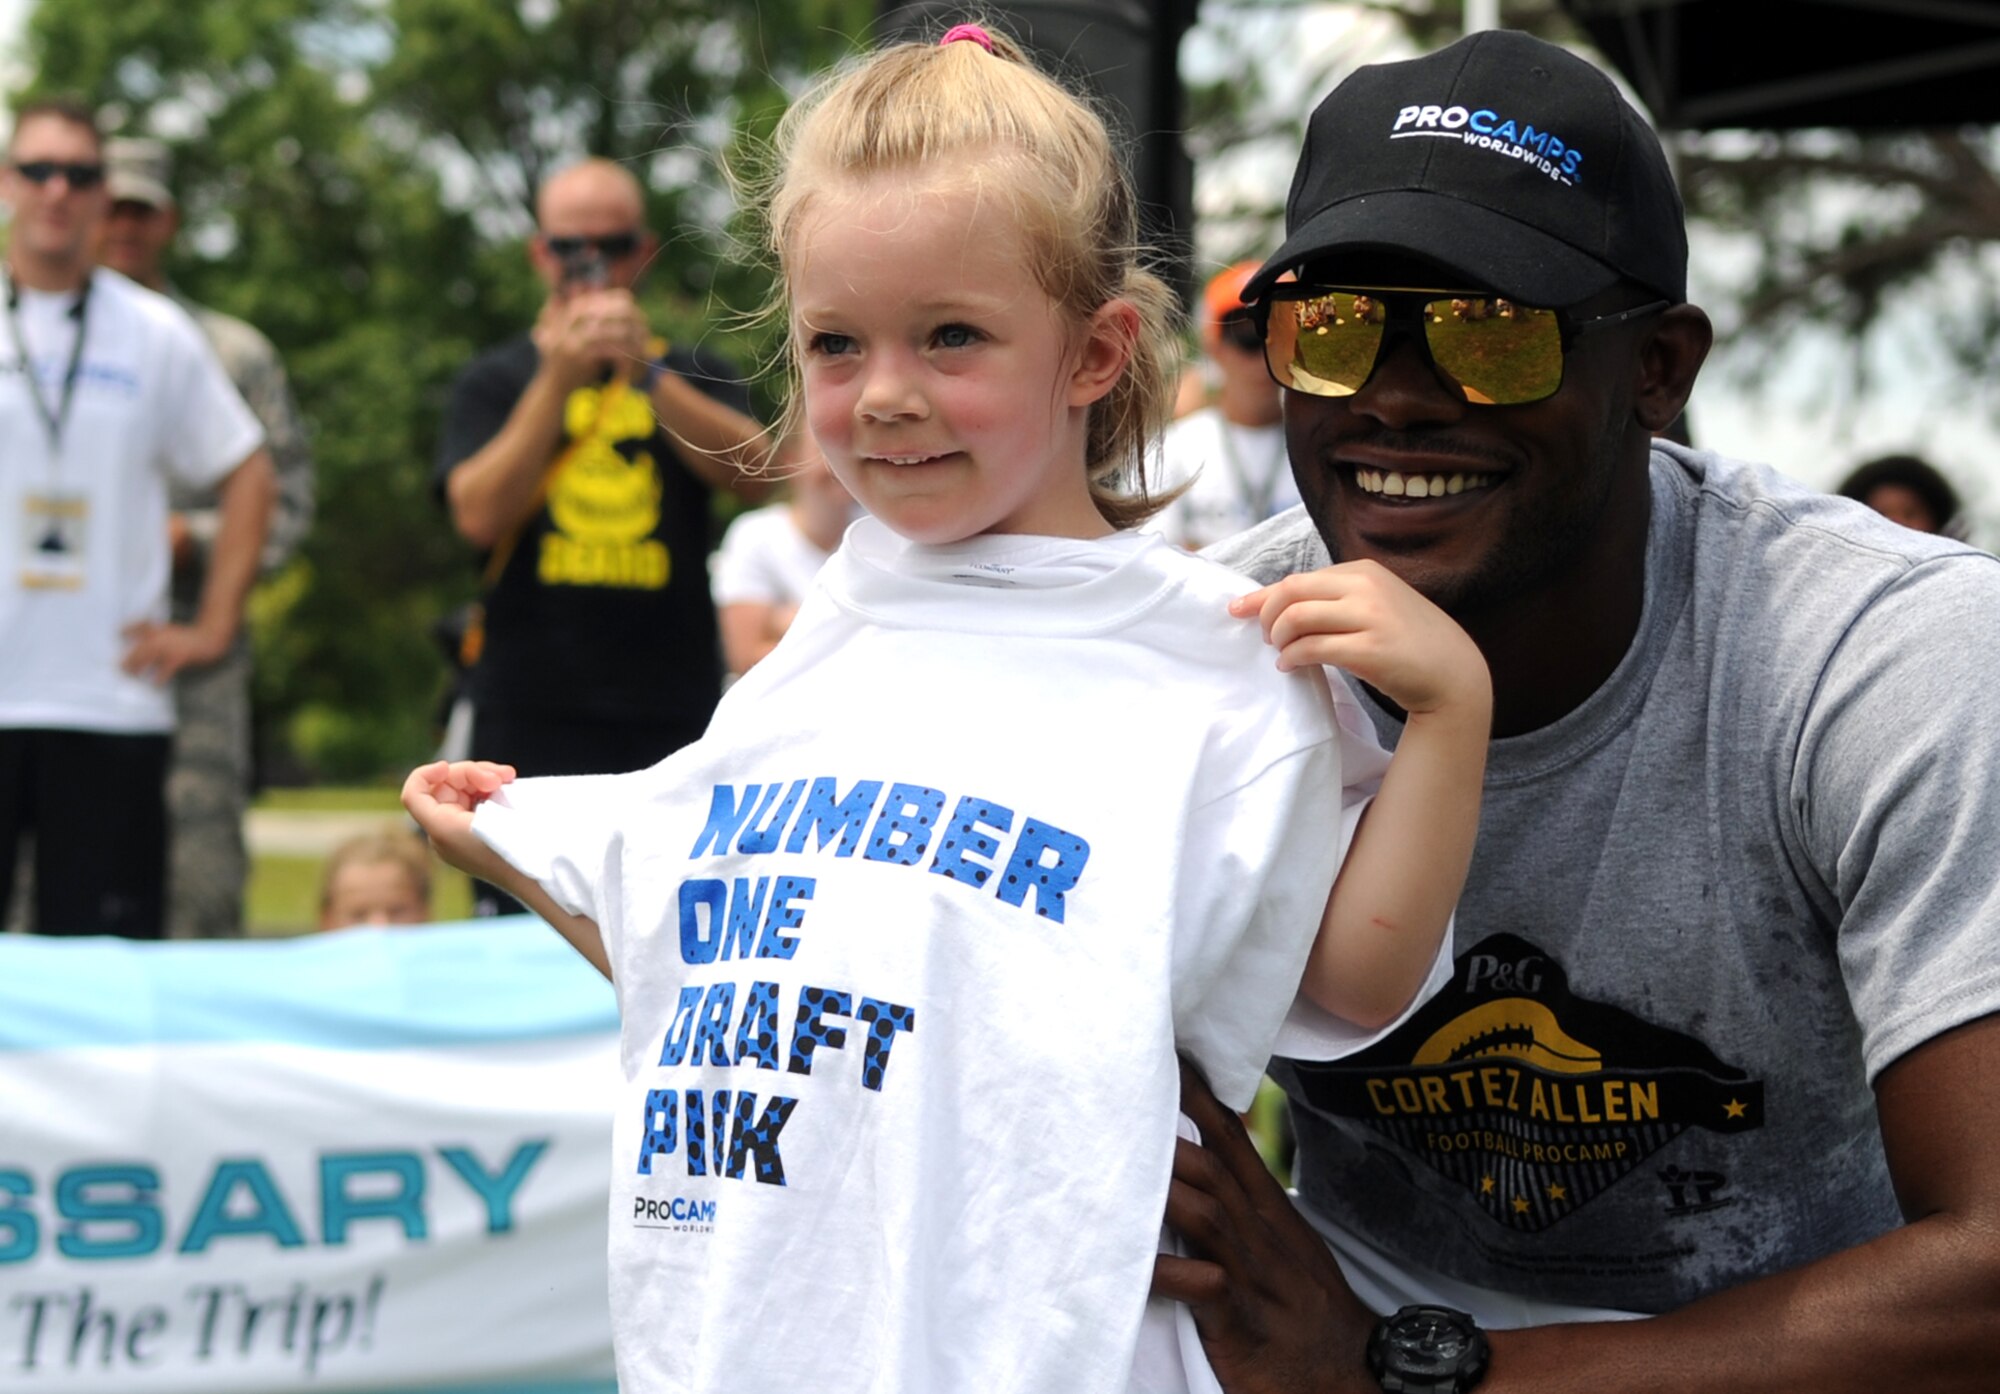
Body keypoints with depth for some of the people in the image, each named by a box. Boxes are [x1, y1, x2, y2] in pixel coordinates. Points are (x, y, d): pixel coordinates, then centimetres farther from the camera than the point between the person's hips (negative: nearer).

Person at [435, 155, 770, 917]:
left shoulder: (691, 375, 18)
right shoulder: (498, 382, 14)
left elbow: (751, 471, -4)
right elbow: (479, 515, -4)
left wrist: (646, 372, -17)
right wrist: (559, 378, -13)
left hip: (671, 716, 1)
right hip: (530, 720, -1)